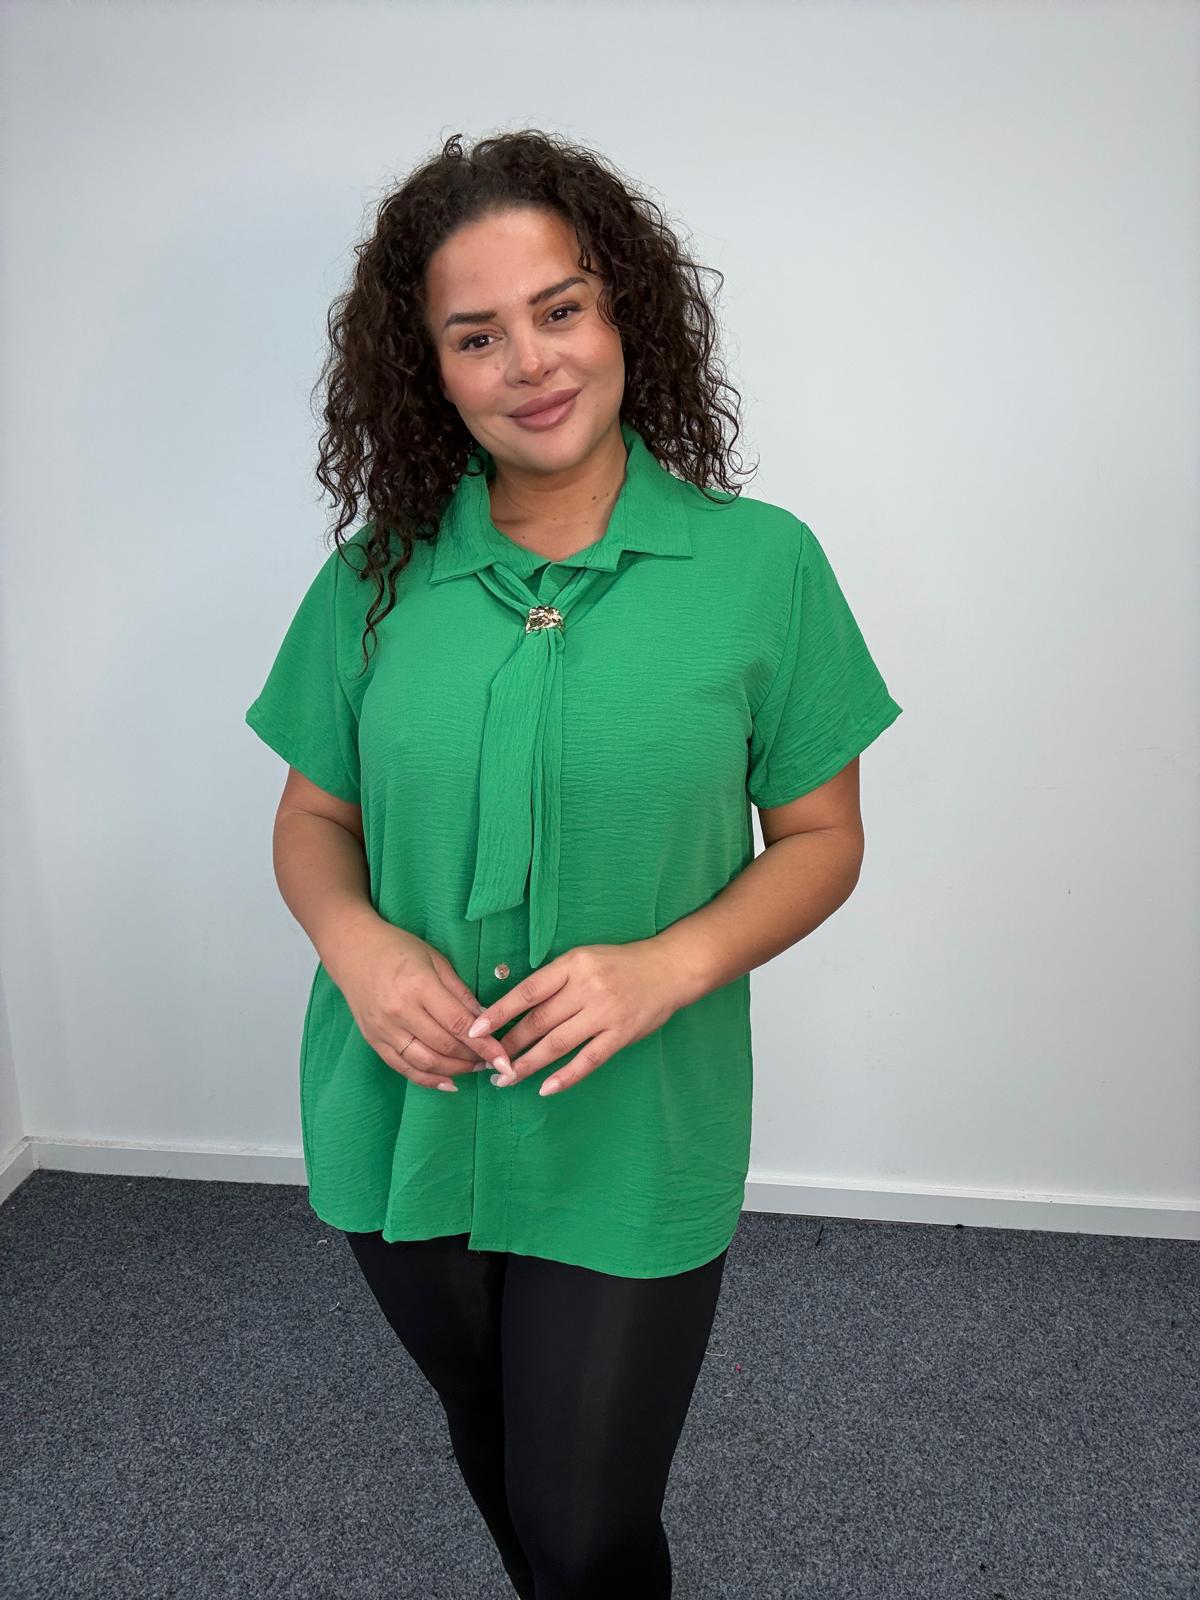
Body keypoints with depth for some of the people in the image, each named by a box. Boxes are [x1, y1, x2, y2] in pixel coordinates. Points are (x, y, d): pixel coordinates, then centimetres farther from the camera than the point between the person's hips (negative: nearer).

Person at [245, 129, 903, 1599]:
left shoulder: (760, 564, -9)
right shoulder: (376, 577, -2)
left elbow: (820, 836, -4)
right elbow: (313, 818, 6)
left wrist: (669, 963, -21)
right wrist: (356, 941, -16)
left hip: (628, 1146, -3)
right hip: (402, 1131, 4)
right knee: (490, 1447, 27)